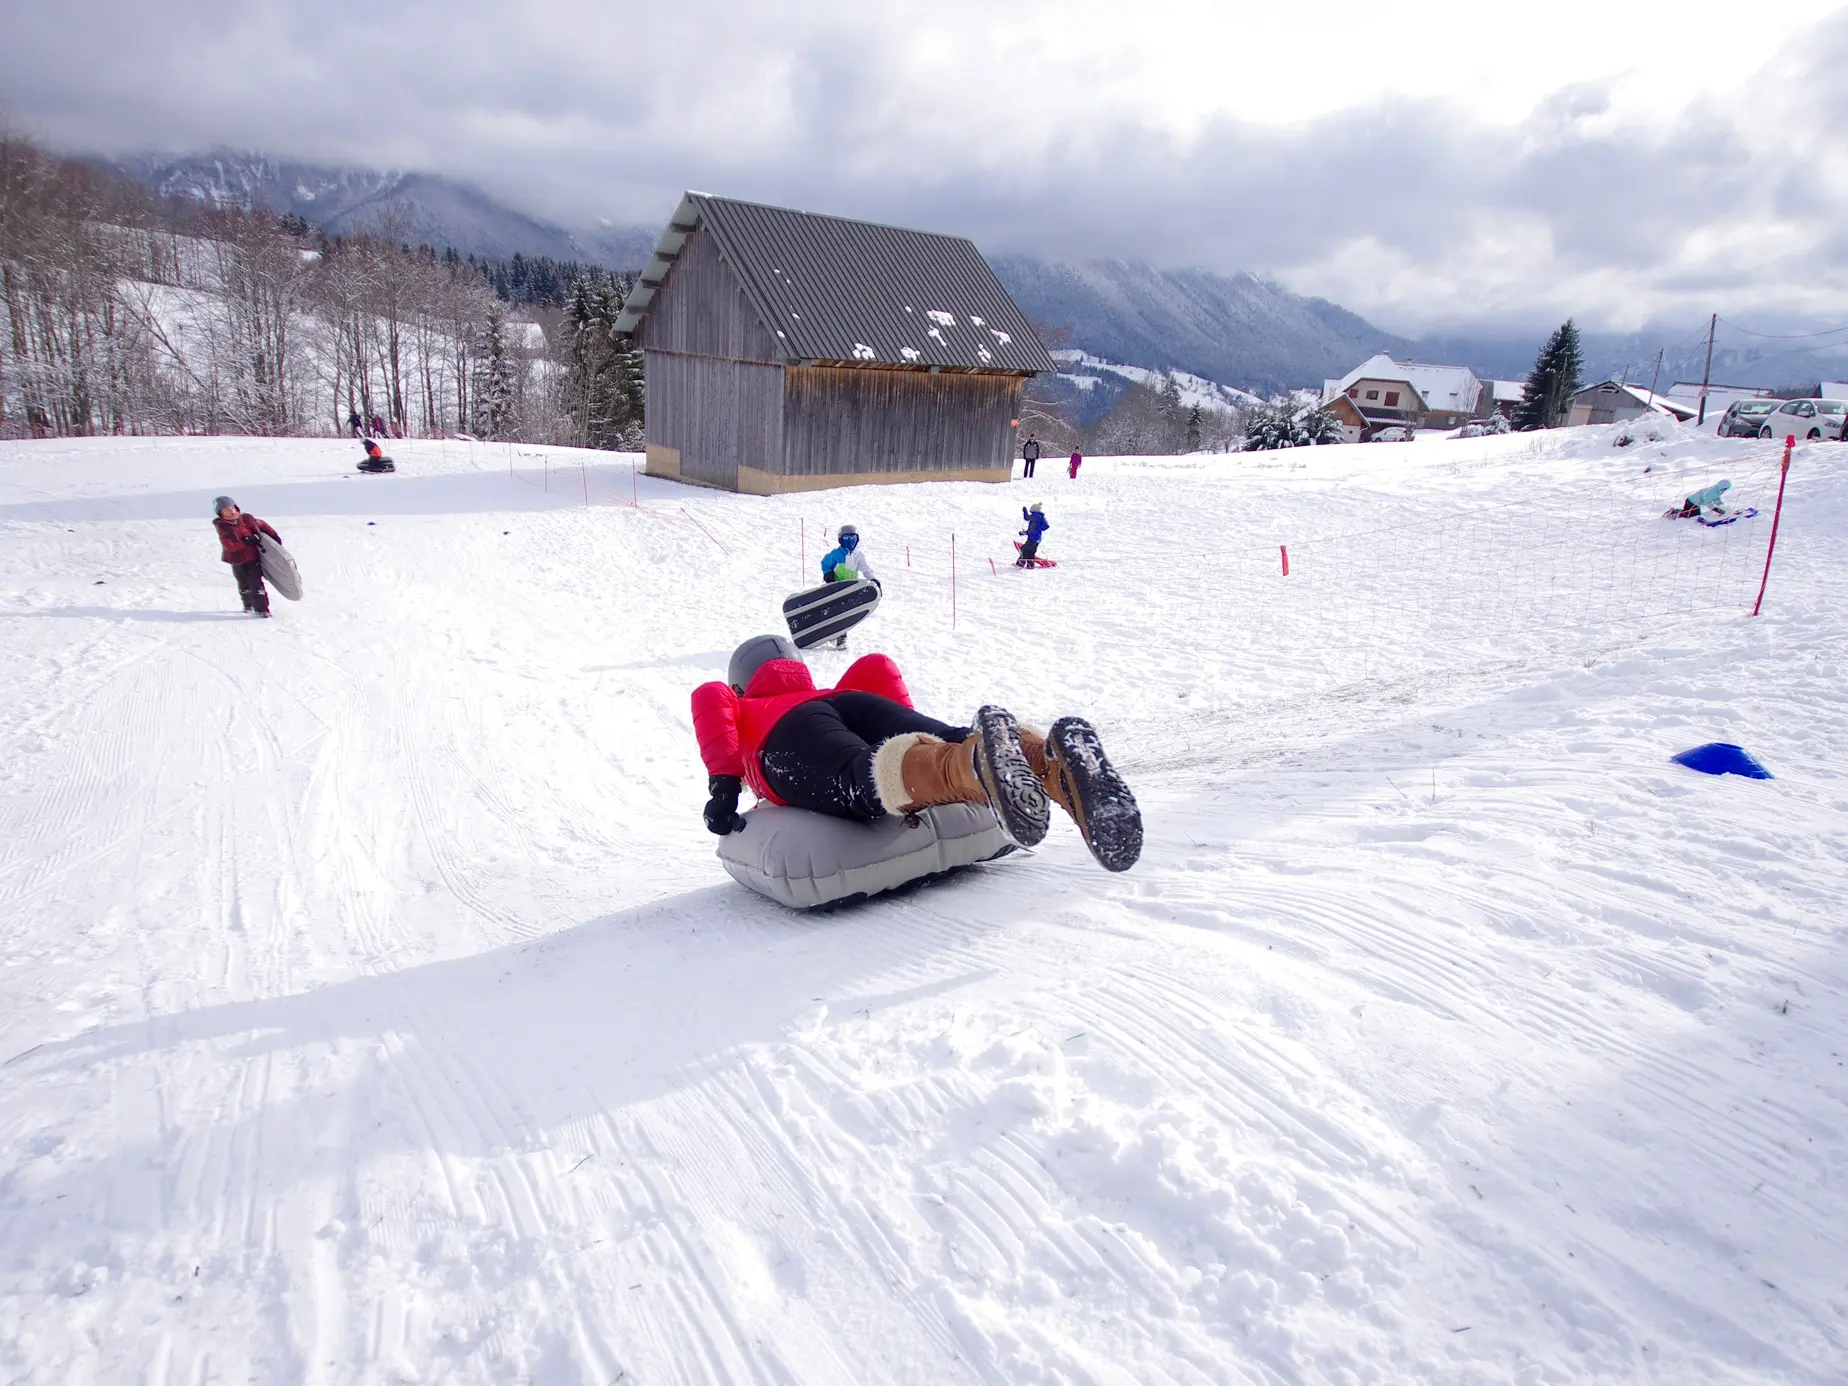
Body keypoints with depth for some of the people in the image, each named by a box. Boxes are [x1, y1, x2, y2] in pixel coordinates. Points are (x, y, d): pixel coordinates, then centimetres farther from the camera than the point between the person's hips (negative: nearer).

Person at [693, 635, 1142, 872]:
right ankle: (1058, 762, -54)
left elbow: (710, 697, 13)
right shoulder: (836, 692, 47)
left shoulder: (743, 714, 39)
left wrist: (723, 783, 6)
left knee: (866, 782, -34)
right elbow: (877, 666, 26)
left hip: (788, 737, -3)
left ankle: (983, 761, -66)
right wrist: (909, 731, 30)